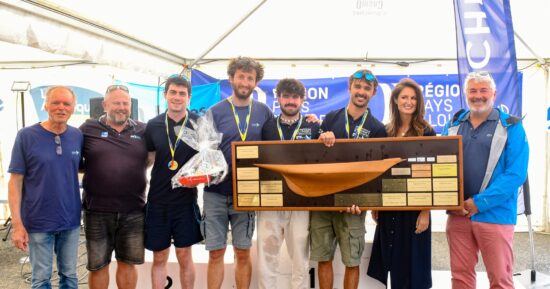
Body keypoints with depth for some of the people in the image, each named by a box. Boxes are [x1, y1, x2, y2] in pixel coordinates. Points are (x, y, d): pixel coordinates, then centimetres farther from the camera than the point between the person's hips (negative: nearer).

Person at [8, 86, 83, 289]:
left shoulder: (78, 136, 0)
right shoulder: (26, 136, -9)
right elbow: (15, 182, -8)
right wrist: (17, 224, -12)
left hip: (71, 221, 3)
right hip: (38, 222, -3)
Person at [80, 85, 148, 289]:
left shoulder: (143, 131, 5)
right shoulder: (88, 129, 1)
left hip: (133, 212, 1)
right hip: (97, 211, -1)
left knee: (127, 263, 14)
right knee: (98, 265, 11)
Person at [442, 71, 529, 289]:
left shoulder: (511, 127, -2)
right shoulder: (453, 125, 10)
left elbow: (516, 173, -10)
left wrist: (480, 202, -16)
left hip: (494, 214, -3)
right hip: (457, 213, 4)